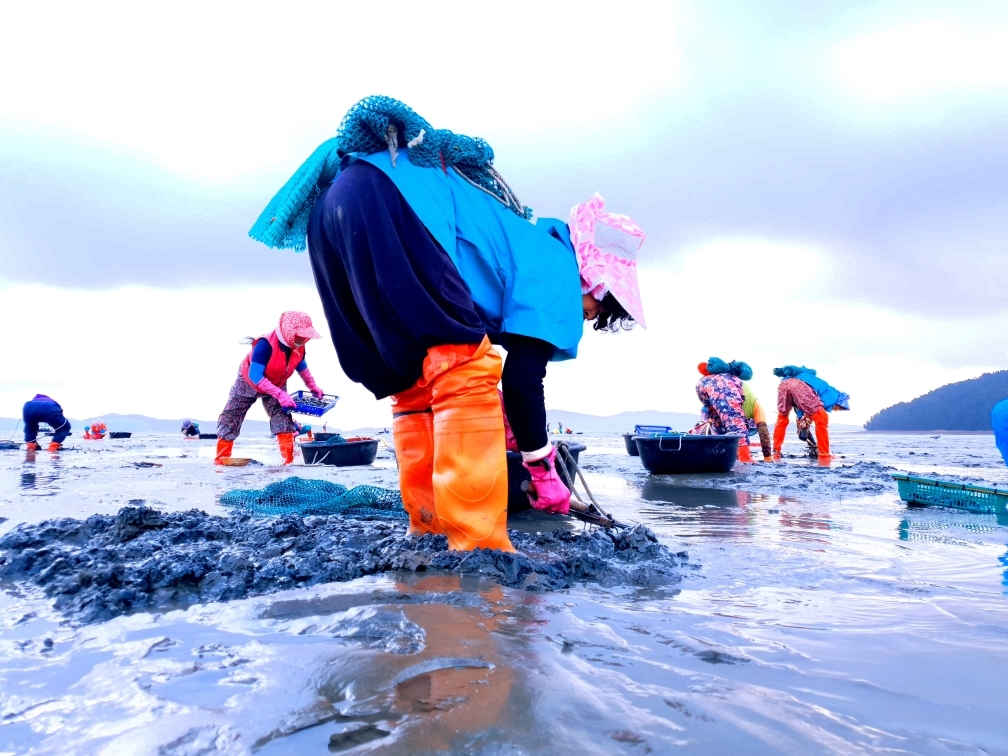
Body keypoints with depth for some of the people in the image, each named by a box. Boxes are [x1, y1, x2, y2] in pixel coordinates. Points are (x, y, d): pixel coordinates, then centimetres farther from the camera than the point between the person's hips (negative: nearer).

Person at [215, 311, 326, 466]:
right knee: (230, 421, 2)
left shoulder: (298, 347, -20)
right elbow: (255, 376, -42)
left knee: (284, 419, -12)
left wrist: (312, 386, 0)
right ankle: (220, 462, 13)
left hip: (276, 386, 4)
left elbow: (301, 366, 5)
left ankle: (288, 462, -11)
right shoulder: (266, 344, -40)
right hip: (248, 384, -4)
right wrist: (280, 394, -48)